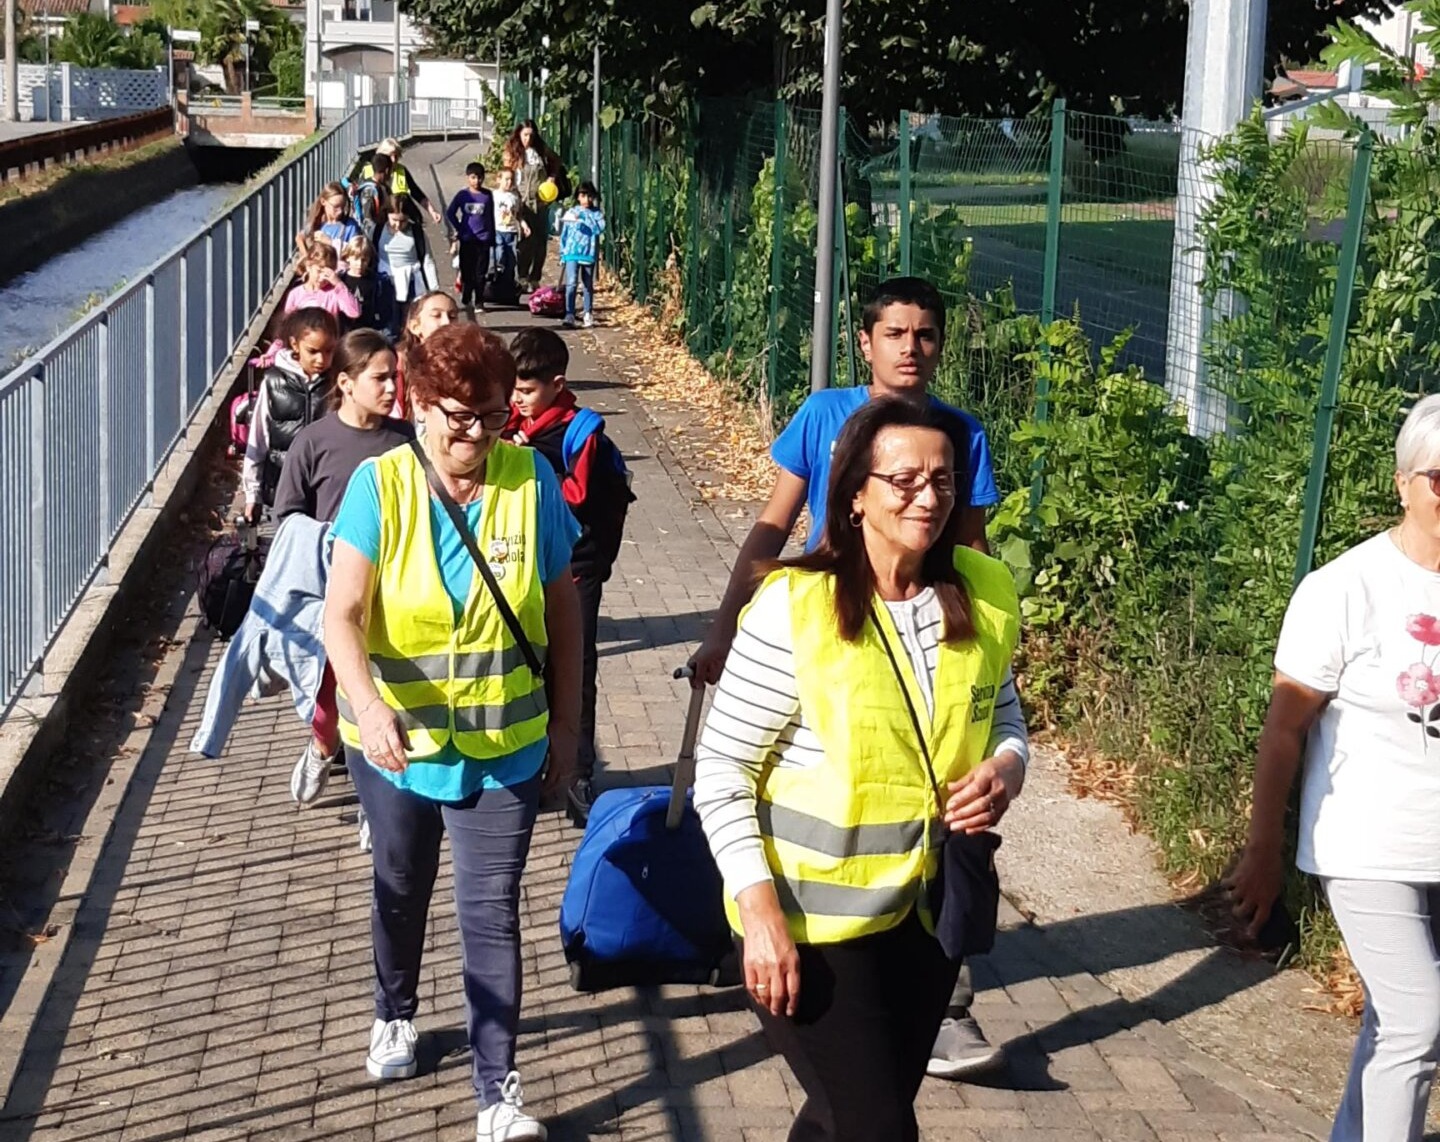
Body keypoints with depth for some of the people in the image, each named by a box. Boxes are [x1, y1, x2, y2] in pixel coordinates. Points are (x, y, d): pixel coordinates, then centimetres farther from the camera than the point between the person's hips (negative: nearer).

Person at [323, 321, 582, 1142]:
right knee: (402, 888, 22)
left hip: (504, 748, -1)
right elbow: (343, 617, -20)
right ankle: (397, 1013, 48)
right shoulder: (380, 486, -14)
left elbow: (562, 610, -1)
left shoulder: (532, 482, -11)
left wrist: (566, 726, 2)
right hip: (396, 741, 1)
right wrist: (368, 704, -38)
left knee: (493, 912, -2)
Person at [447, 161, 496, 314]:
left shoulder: (487, 196, 1)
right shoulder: (462, 195, 0)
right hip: (466, 239, 0)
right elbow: (450, 214, 6)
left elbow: (491, 217, 6)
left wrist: (492, 238, 6)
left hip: (483, 239, 0)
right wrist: (459, 229, 0)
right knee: (467, 271, 5)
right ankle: (466, 300, 17)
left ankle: (479, 302, 7)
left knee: (480, 272, 2)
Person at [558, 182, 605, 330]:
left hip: (589, 254, 0)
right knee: (571, 283, -13)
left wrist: (583, 221, -22)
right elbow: (564, 235, 10)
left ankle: (588, 315, 24)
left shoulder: (596, 214, 3)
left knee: (588, 285, 12)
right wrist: (562, 254, 10)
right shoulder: (571, 213, 6)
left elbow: (600, 227, -16)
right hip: (572, 253, 0)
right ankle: (569, 315, -17)